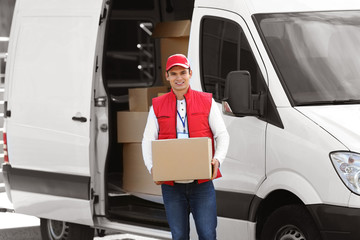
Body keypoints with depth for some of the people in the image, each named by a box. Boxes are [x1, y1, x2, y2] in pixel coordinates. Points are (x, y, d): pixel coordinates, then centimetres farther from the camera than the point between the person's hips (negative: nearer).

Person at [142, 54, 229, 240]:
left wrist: (217, 159, -13)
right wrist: (152, 167, -9)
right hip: (171, 184, 1)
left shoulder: (206, 102, 7)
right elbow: (147, 141, 8)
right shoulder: (157, 106, 9)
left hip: (202, 182, -1)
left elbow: (222, 135, 7)